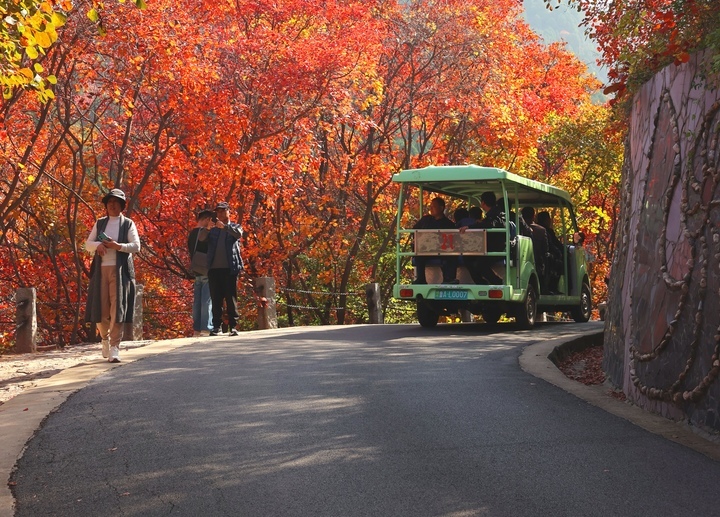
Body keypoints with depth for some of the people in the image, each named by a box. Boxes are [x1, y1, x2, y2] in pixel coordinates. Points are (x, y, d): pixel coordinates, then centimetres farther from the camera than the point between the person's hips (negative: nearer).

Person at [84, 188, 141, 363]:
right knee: (101, 308, 0)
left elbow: (136, 246, -1)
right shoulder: (100, 223, 16)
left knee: (117, 308, -9)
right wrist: (98, 245, -11)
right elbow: (87, 244, 11)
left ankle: (114, 348, -10)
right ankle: (105, 339, 24)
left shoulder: (128, 224, 7)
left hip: (120, 270, -3)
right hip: (101, 270, 3)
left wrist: (118, 246, -16)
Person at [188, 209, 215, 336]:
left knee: (197, 301, 8)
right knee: (207, 300, -8)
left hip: (196, 272, 8)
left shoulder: (191, 234, 13)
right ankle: (206, 327, -11)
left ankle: (197, 328, 9)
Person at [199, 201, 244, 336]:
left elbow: (238, 234, -11)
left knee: (231, 298, -3)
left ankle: (233, 326, -2)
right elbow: (201, 238, -1)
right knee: (216, 299, 2)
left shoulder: (235, 227, 12)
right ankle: (217, 326, 4)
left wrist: (224, 226, -26)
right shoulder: (212, 229, 17)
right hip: (214, 268, 2)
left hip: (230, 268, -2)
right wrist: (207, 228, -22)